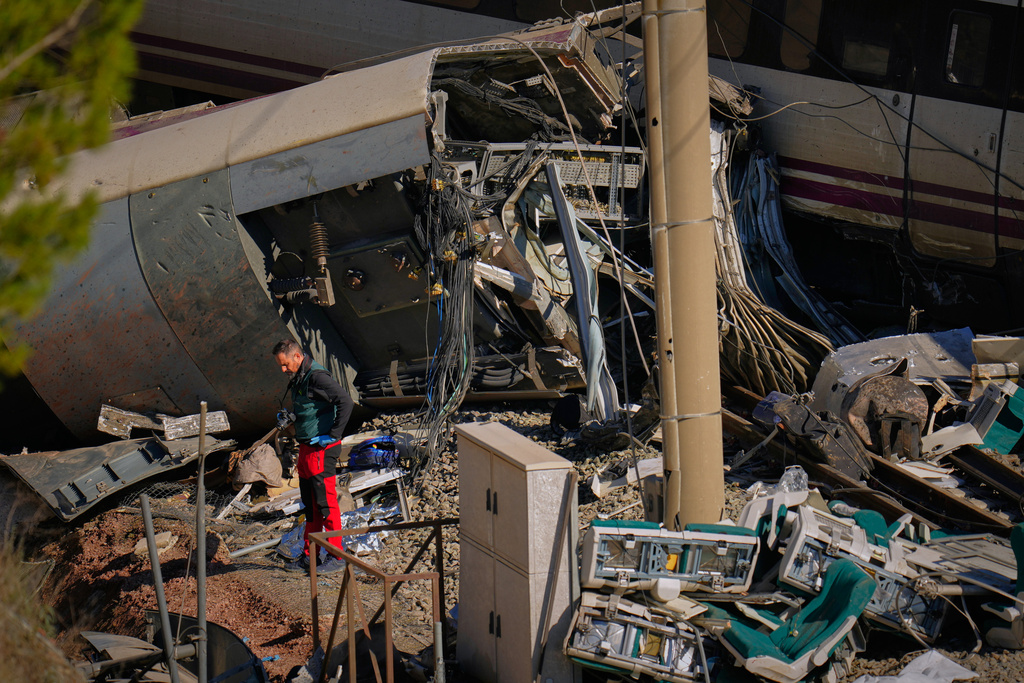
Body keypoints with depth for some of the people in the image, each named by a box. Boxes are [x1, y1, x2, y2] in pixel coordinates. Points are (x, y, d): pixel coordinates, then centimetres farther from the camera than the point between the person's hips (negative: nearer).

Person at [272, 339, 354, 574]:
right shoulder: (299, 378, 14)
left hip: (322, 449, -10)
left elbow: (345, 401, -26)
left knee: (326, 503, -6)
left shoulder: (316, 376, -17)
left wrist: (333, 435, -23)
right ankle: (308, 556, 21)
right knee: (310, 505, 14)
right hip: (306, 449, 10)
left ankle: (337, 556, 0)